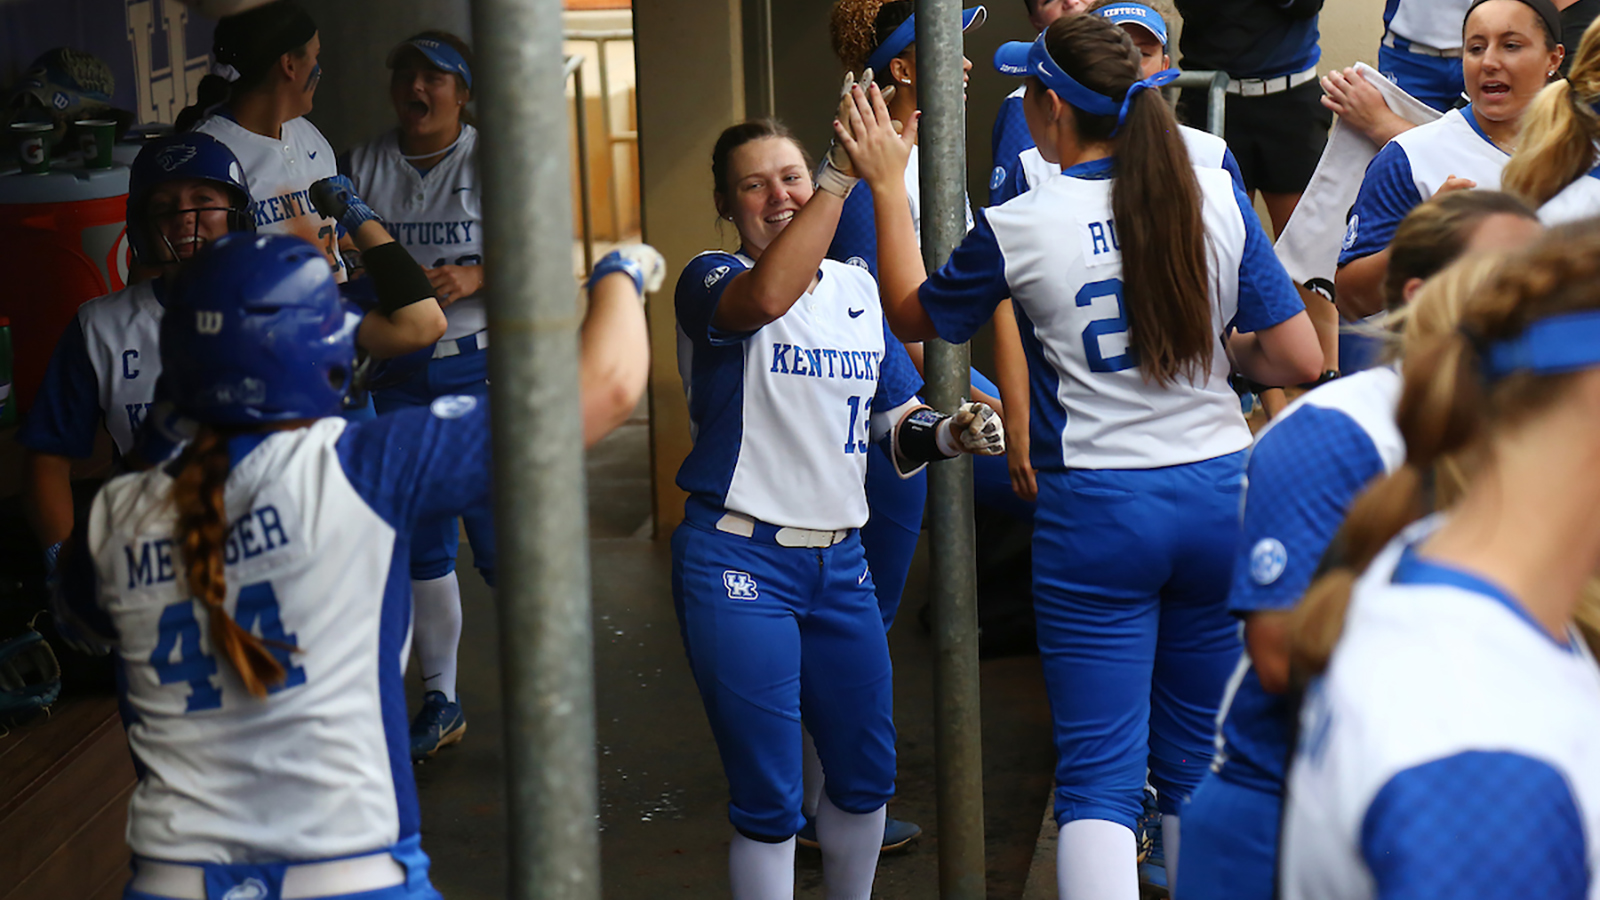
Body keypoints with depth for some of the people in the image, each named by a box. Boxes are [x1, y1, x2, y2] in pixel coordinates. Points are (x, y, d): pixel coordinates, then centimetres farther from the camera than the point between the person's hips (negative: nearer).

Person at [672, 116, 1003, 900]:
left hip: (840, 565, 6)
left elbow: (895, 421, 15)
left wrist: (947, 434, -7)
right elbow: (764, 299, -33)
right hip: (738, 563, -6)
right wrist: (841, 179, -35)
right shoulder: (711, 281, -7)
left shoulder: (857, 290, 12)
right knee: (768, 798, -2)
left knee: (866, 775, 16)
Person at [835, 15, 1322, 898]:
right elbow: (1299, 356, -2)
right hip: (1221, 494, 3)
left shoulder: (1016, 229, -9)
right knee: (1199, 761, 16)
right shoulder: (1217, 197, -3)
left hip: (1097, 510, -3)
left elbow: (911, 316, 10)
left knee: (1098, 777, -1)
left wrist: (886, 186, 17)